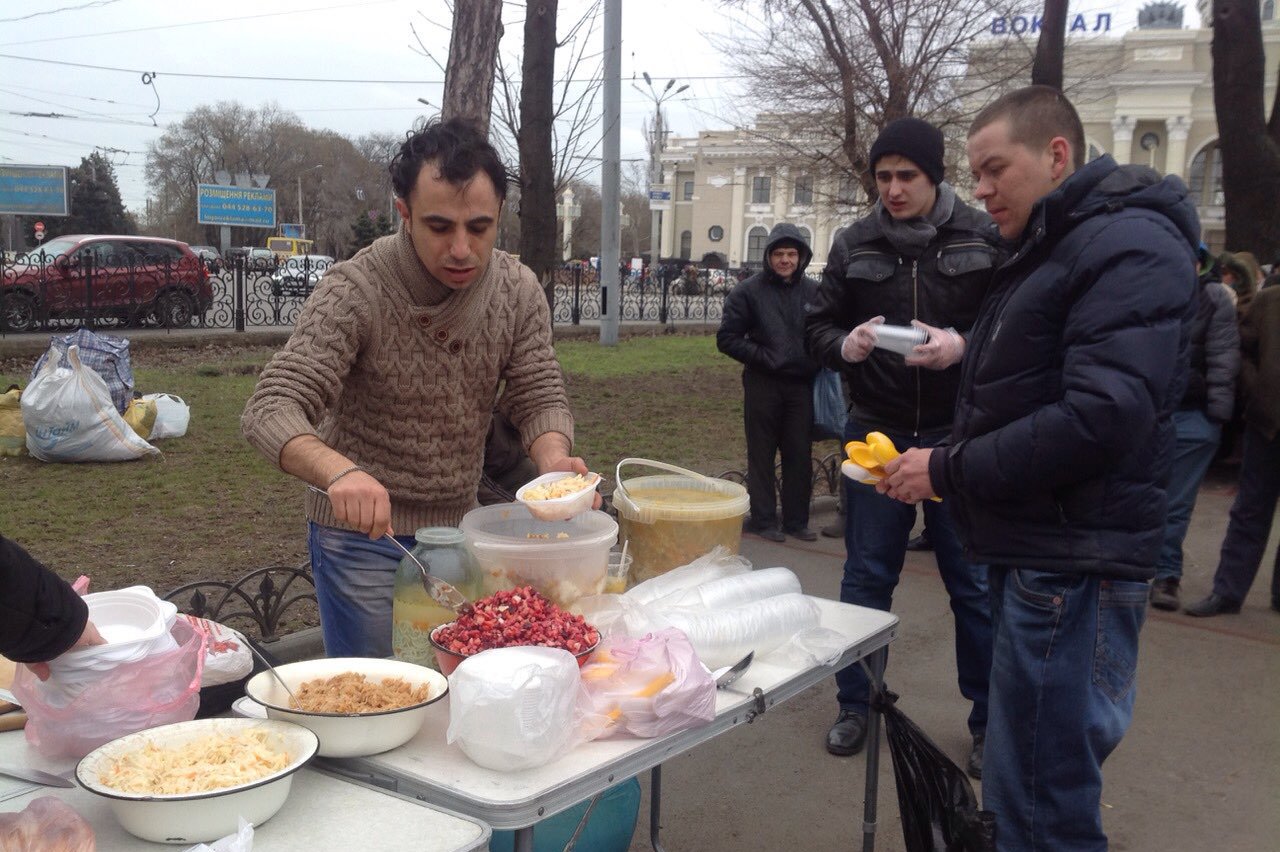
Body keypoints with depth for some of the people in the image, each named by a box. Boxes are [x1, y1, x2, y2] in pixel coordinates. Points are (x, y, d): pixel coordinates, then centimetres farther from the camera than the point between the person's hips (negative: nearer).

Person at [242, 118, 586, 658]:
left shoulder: (518, 290, -8)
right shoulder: (353, 292, -22)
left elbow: (539, 396, -5)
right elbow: (271, 411, -27)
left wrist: (553, 458, -28)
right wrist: (338, 471, -48)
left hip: (458, 527, 5)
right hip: (360, 533, -4)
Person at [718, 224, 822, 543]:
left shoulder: (813, 291, 5)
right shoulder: (748, 291, -4)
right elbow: (727, 338, -4)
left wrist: (816, 362, -2)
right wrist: (763, 357, -12)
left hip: (801, 385, 3)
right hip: (763, 384, -3)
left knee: (799, 455, 7)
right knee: (761, 455, 5)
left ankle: (796, 521, 18)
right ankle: (762, 519, 14)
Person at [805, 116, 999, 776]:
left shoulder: (984, 238, -4)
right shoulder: (855, 245, 3)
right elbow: (818, 326, 8)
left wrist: (962, 344, -23)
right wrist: (847, 344, -14)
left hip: (960, 435, -2)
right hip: (877, 432, 2)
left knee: (974, 582, 6)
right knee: (867, 574, 11)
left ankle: (990, 721, 22)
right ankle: (854, 705, 27)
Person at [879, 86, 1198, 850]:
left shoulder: (1127, 244, -14)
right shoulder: (1052, 250, 20)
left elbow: (1102, 417, -25)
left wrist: (948, 471, -17)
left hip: (1072, 566, -10)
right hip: (1035, 551, 10)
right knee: (1045, 781, 19)